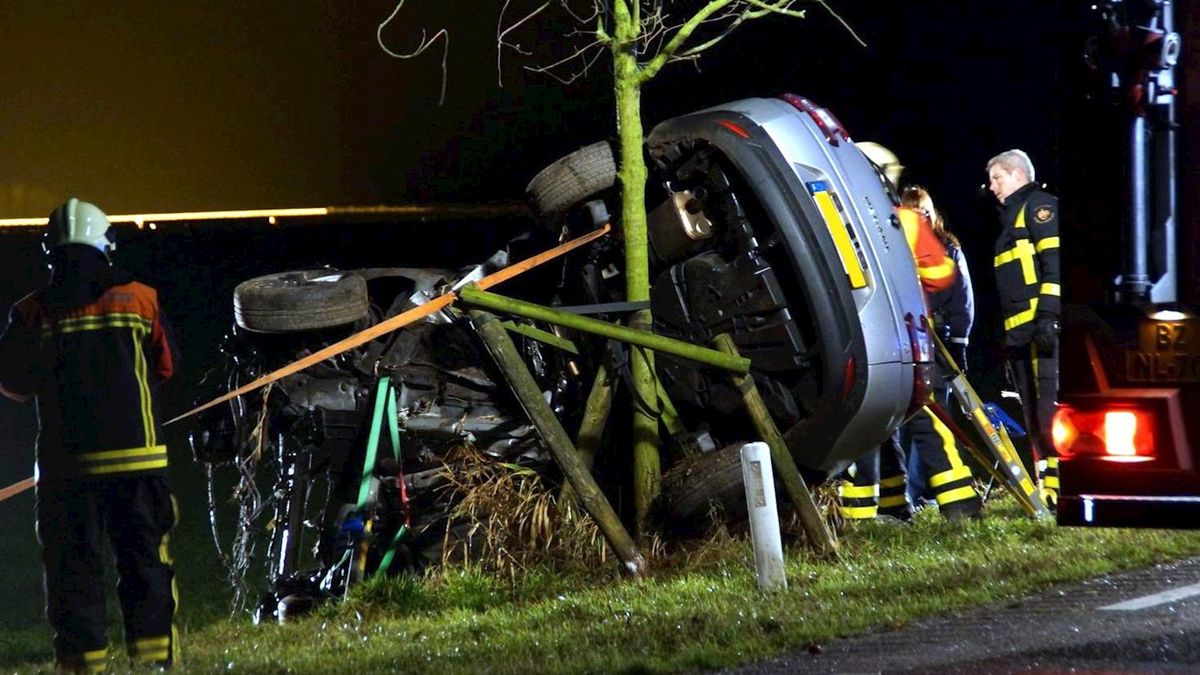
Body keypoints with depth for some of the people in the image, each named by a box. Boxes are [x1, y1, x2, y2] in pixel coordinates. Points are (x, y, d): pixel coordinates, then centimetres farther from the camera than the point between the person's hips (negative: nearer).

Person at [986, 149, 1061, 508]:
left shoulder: (1039, 206, -1)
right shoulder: (1013, 216, 29)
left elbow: (1055, 261, -14)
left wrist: (1048, 315, -23)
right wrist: (1010, 337, 24)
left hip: (1044, 327, -11)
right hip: (1022, 332, 11)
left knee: (1050, 408, -17)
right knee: (1034, 415, 7)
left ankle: (1058, 487, -22)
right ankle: (1048, 488, 7)